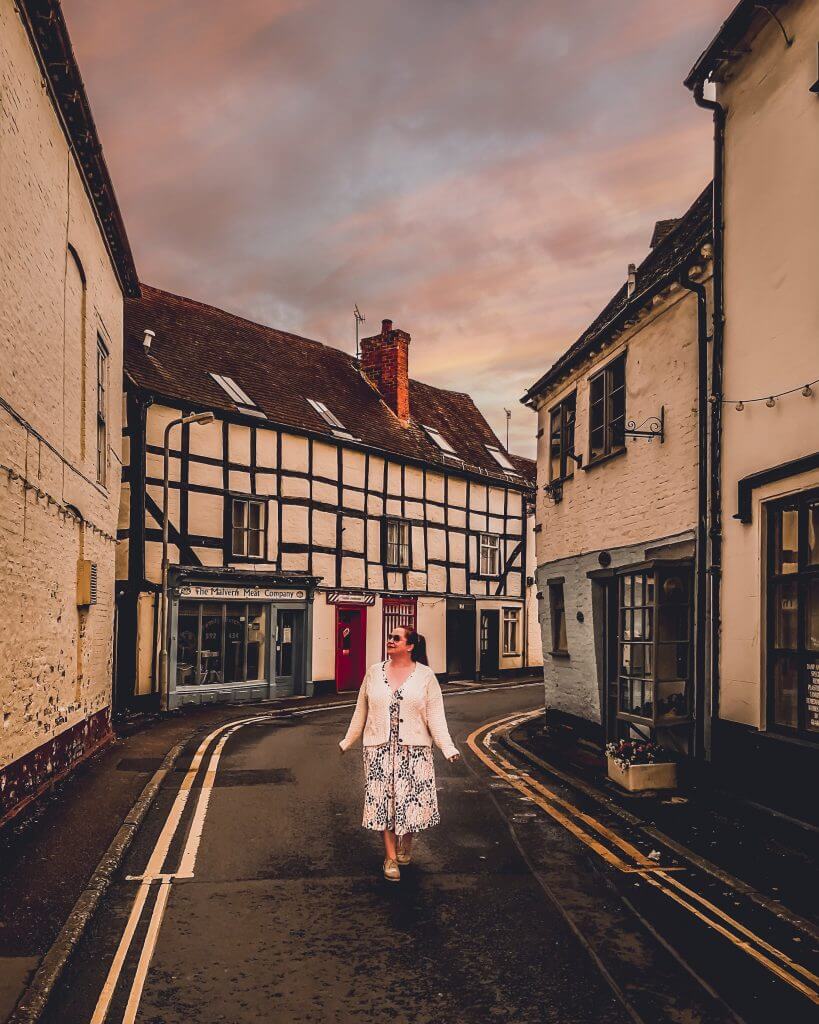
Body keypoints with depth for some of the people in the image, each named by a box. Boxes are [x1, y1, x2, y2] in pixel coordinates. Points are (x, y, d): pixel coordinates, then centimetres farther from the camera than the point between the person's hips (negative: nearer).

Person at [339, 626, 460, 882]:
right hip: (379, 748, 1)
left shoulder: (425, 675, -1)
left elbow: (435, 716, -3)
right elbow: (361, 711, 13)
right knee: (382, 800, 0)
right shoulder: (374, 672, 5)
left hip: (413, 749, -1)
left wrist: (448, 748, -12)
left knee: (412, 798, 3)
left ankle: (406, 845, 30)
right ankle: (390, 857, 12)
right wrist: (348, 742, 18)